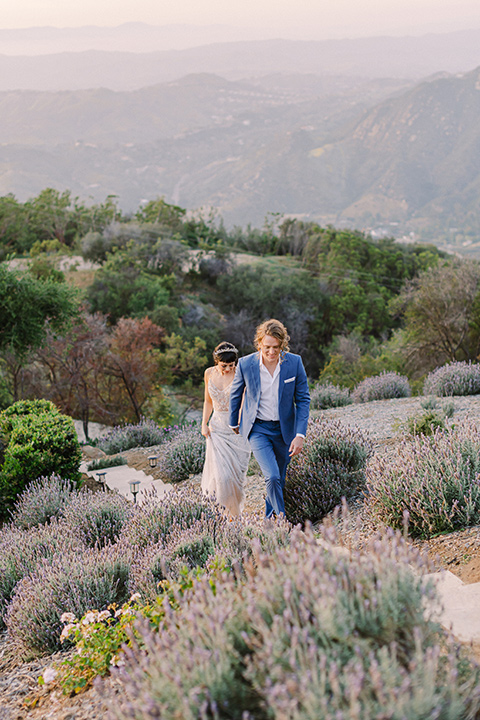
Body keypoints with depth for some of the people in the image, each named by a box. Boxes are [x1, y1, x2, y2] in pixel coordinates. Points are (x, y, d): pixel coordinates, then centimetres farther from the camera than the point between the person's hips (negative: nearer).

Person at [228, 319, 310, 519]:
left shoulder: (294, 362, -11)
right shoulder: (245, 364, -13)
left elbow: (303, 399, -4)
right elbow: (235, 394, 6)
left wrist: (300, 434, -10)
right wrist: (233, 423, 17)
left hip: (284, 428, 2)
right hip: (258, 429, -2)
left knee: (278, 480, 14)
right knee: (272, 477, -18)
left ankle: (268, 517, 37)